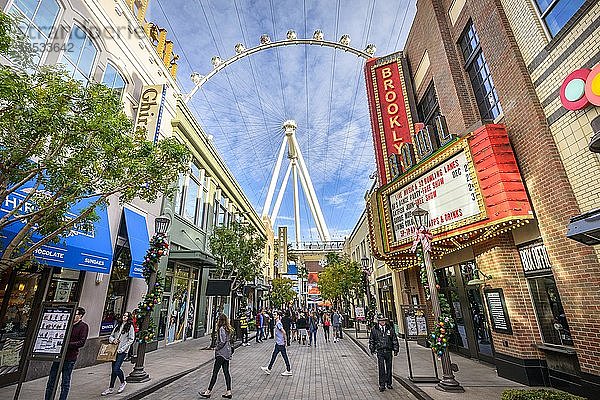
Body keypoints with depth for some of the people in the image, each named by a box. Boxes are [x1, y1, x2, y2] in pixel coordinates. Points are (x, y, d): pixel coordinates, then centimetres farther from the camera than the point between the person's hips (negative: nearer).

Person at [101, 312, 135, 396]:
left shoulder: (130, 327, -5)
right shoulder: (118, 325, 12)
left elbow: (131, 339, -9)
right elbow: (111, 336, 16)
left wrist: (122, 349, -13)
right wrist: (113, 340, -6)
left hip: (123, 351, -5)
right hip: (115, 350, 5)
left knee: (116, 369, -8)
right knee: (113, 369, 10)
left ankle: (123, 382, 17)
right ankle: (111, 388, 22)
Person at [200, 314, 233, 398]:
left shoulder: (222, 328, -16)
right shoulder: (228, 329, 10)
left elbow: (222, 341, -21)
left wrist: (216, 348, -8)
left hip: (221, 353, -9)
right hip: (227, 353, 9)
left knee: (215, 372, 0)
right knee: (226, 372, 11)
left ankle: (209, 391, 9)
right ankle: (228, 392, 14)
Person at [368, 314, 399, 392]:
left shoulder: (390, 328, 2)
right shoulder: (374, 329, -1)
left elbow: (395, 339, 8)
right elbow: (371, 340, 9)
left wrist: (395, 349, 6)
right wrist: (372, 349, 7)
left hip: (389, 351, 2)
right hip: (380, 351, -2)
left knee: (389, 368, 12)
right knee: (381, 368, -4)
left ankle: (389, 383, 28)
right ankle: (382, 385, 6)